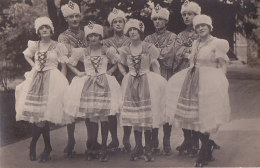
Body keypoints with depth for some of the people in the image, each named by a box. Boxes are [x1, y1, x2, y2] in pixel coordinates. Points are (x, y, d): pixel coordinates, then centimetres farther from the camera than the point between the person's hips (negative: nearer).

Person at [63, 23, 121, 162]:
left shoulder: (107, 51, 6)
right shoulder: (82, 52, 8)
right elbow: (70, 63, 20)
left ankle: (104, 148, 4)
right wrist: (78, 73, 9)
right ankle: (92, 148, 9)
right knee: (89, 117, -4)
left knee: (103, 117, -5)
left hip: (103, 85, -1)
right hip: (88, 86, 1)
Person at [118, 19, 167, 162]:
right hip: (131, 84, 3)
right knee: (134, 114, 3)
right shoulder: (125, 50, 6)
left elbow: (155, 66, 0)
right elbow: (120, 64, 22)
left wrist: (157, 82, -7)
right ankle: (138, 146, 14)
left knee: (148, 114, -5)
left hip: (146, 82, -3)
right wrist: (125, 75, 8)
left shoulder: (148, 47, -2)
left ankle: (148, 148, 4)